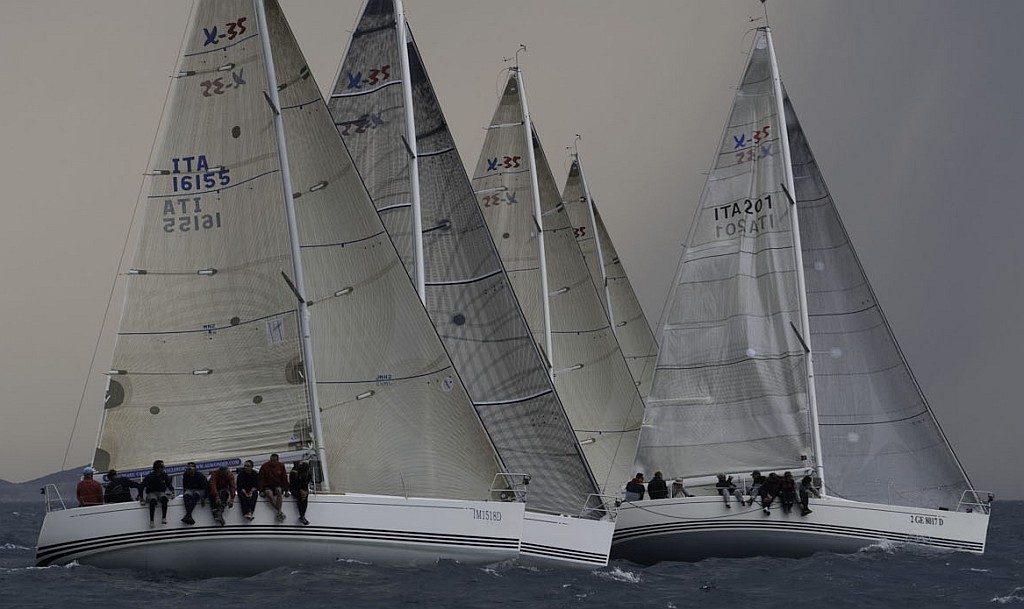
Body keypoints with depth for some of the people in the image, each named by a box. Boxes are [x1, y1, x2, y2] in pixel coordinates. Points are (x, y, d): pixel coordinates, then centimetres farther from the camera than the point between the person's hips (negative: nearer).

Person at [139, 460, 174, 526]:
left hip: (161, 493, 2)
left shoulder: (164, 475, 1)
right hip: (151, 493, -2)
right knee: (153, 500, -38)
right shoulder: (149, 476, -9)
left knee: (164, 498, -35)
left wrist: (172, 492, -6)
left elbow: (169, 484, 12)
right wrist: (141, 497, -10)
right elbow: (141, 486, -4)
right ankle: (151, 520, -41)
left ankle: (164, 518, -39)